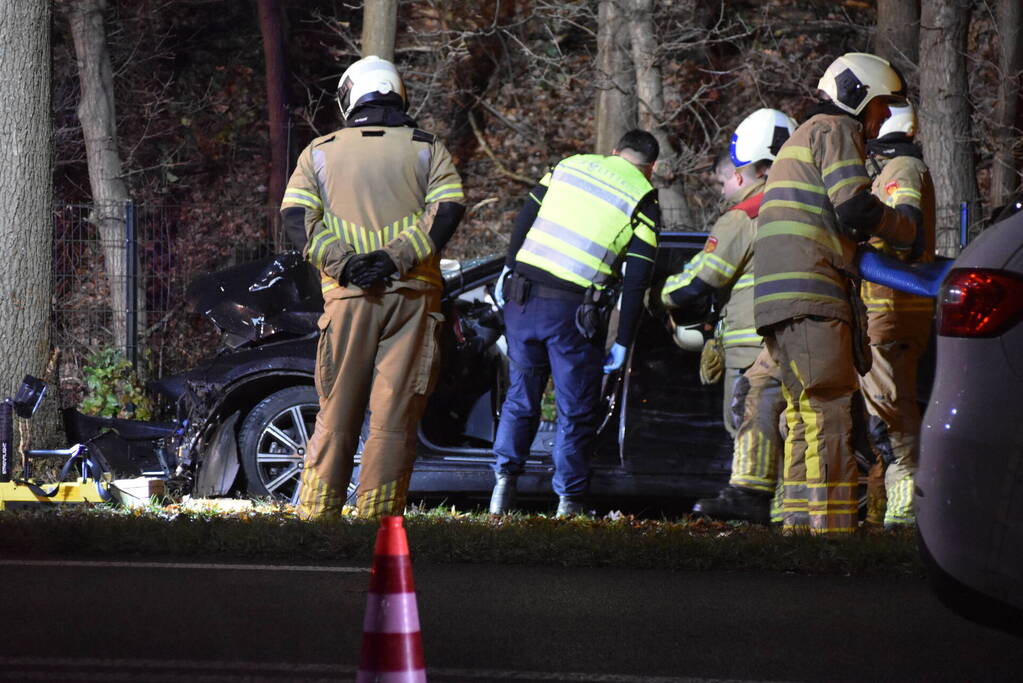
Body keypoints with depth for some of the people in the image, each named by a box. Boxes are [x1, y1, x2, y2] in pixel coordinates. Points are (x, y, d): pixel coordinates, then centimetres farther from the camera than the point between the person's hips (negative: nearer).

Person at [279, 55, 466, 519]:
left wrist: (342, 263, -9)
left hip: (349, 295, 1)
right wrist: (397, 257, -11)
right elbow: (447, 211, -6)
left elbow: (296, 219, -2)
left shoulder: (321, 152, 12)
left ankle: (315, 516, 5)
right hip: (413, 293, -1)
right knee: (395, 418, -1)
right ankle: (376, 521, -5)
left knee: (337, 414, 8)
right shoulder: (428, 150, 10)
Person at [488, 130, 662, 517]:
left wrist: (509, 270, 21)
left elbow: (524, 220, 11)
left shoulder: (570, 166, 12)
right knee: (576, 409, 7)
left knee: (521, 395, 15)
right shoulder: (643, 200, 1)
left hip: (522, 296, 3)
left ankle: (506, 472, -1)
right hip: (574, 309, -3)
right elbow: (636, 281, -2)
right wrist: (622, 343, 1)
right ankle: (569, 500, 6)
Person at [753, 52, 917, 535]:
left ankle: (799, 520, 12)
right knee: (828, 410, -12)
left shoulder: (802, 139, 30)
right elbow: (855, 206, -14)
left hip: (780, 298, 10)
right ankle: (830, 524, -17)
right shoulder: (835, 130, -1)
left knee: (806, 413, 12)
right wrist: (909, 232, 0)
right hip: (810, 296, -10)